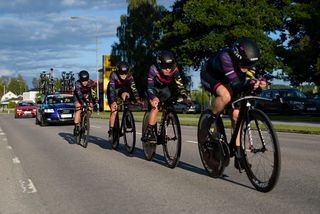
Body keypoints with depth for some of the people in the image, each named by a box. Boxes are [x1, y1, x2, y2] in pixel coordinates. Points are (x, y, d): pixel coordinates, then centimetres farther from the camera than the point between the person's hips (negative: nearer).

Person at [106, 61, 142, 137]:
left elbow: (133, 88, -33)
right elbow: (112, 89, -39)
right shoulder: (113, 75, -33)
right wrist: (113, 102, -51)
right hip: (113, 91, -2)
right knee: (114, 110, -13)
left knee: (125, 95, -32)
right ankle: (111, 129, -3)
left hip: (122, 89, 2)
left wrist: (138, 99, -46)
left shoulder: (129, 76, -26)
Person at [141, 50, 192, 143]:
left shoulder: (174, 70, -25)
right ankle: (149, 132, -24)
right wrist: (153, 98, -53)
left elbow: (179, 84, -28)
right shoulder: (153, 69, -32)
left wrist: (185, 97, -42)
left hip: (165, 89, 4)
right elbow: (149, 86, -36)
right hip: (154, 89, -4)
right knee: (155, 106, -26)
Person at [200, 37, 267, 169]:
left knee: (236, 114, -5)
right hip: (210, 76, -6)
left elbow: (248, 81, -23)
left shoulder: (247, 63, -22)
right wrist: (250, 84, -64)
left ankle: (237, 152, 6)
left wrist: (259, 84, -46)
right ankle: (211, 121, -11)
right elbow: (235, 83, -45)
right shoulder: (225, 57, -40)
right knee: (226, 96, -39)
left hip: (226, 80, 6)